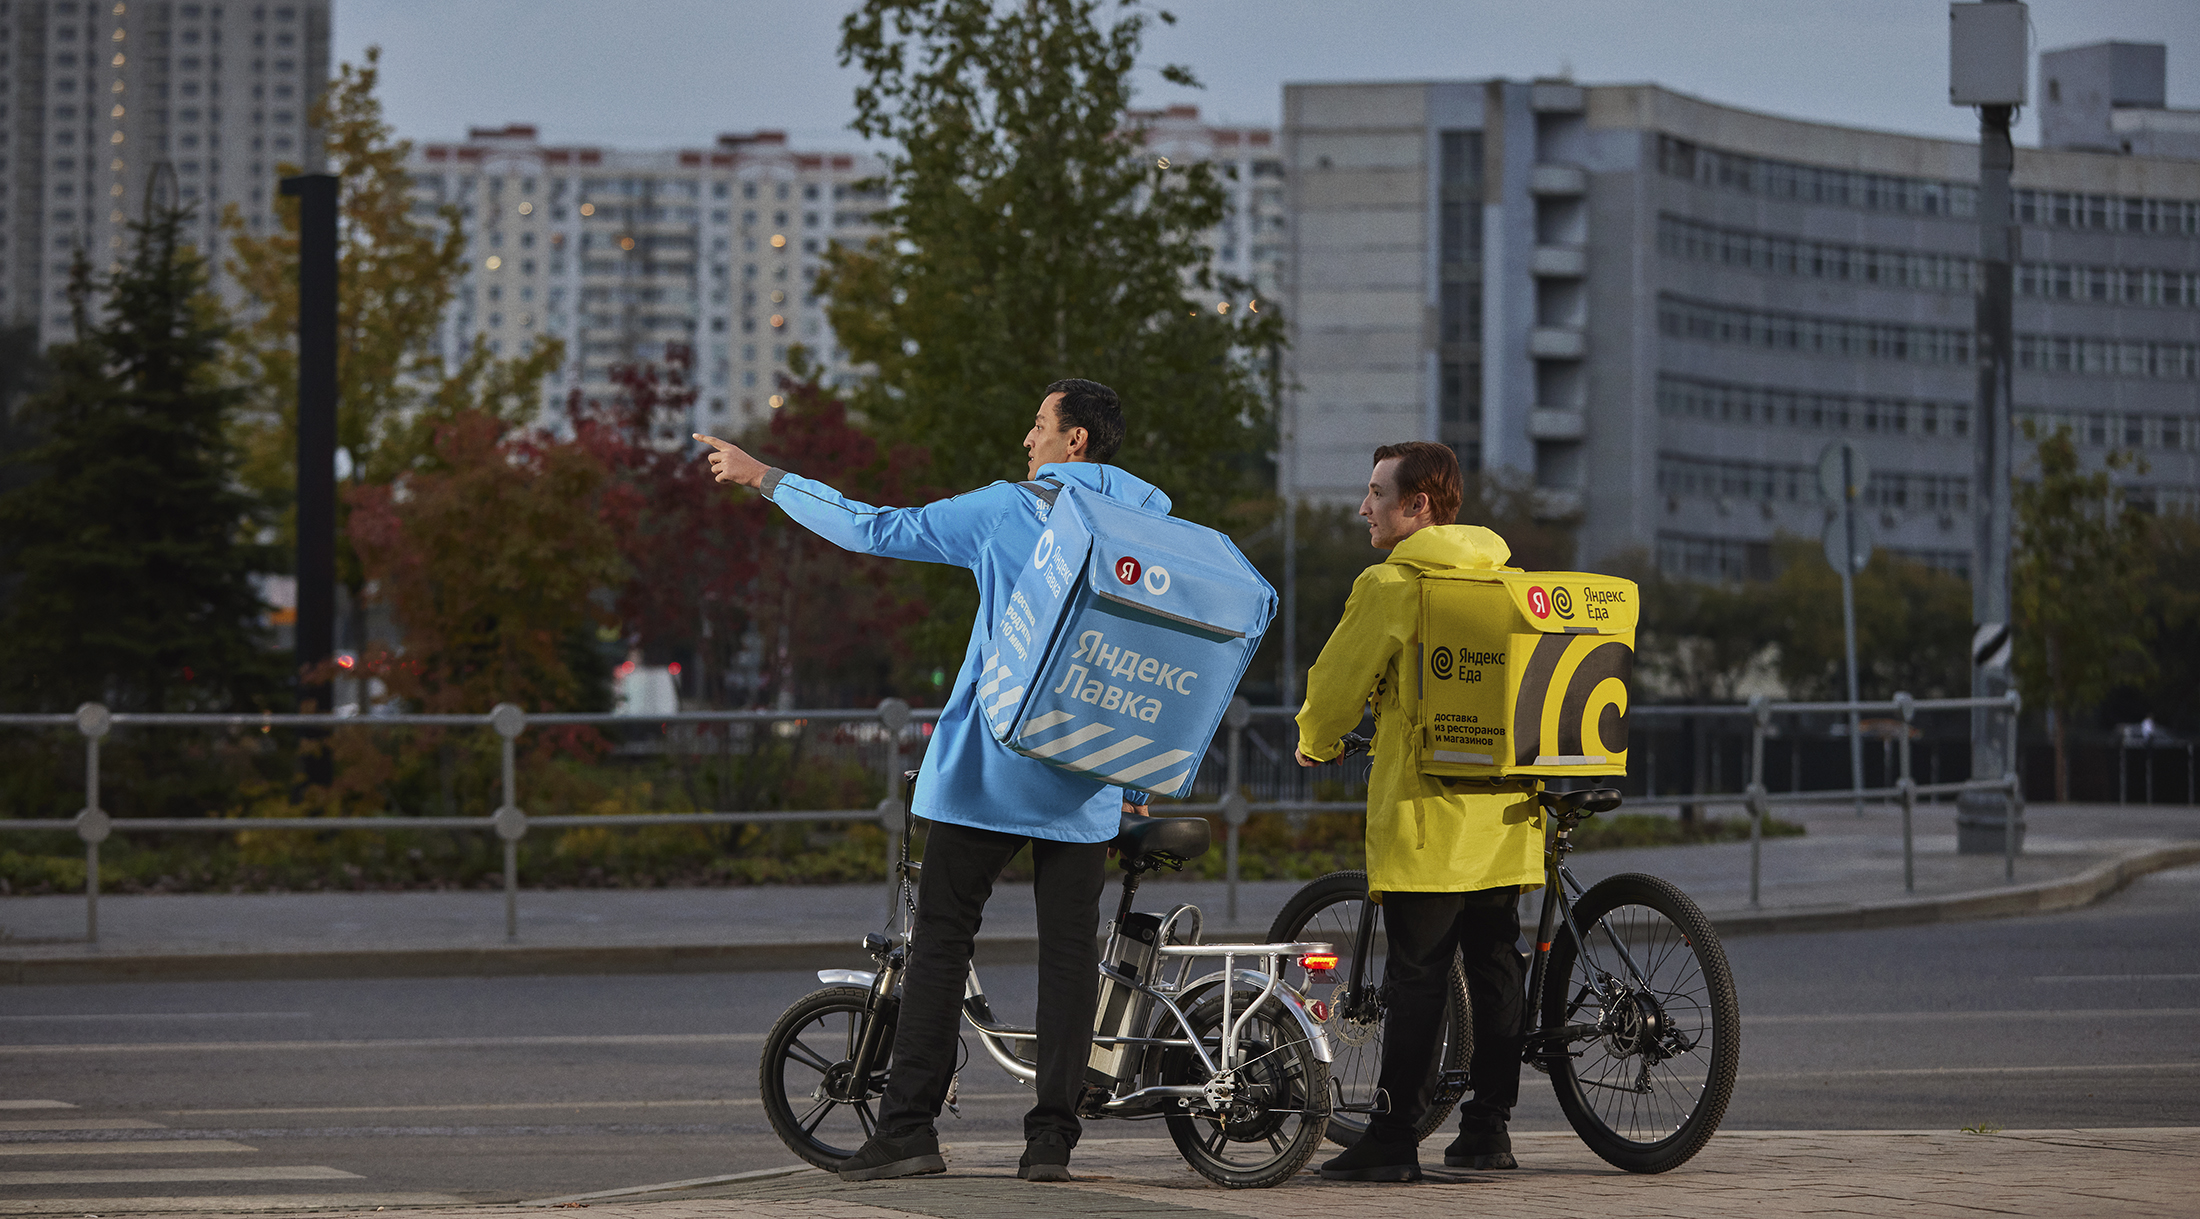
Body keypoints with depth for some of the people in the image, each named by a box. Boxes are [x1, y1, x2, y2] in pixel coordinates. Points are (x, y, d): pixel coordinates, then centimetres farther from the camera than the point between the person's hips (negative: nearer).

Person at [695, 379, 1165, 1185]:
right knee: (1068, 951, 5)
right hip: (1089, 785, 3)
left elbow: (873, 530, 0)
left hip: (988, 770, -3)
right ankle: (1052, 1135, 1)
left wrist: (759, 476, 8)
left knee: (941, 939, 3)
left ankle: (910, 1126, -1)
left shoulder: (1006, 511, -4)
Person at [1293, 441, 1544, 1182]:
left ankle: (1394, 1139, -5)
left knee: (1416, 975, -5)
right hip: (1504, 805, 6)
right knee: (1494, 962, 10)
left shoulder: (1390, 585, -9)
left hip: (1427, 808, -6)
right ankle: (1488, 1128, 13)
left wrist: (1314, 745, 16)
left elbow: (1339, 679, -3)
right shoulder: (1504, 577, 11)